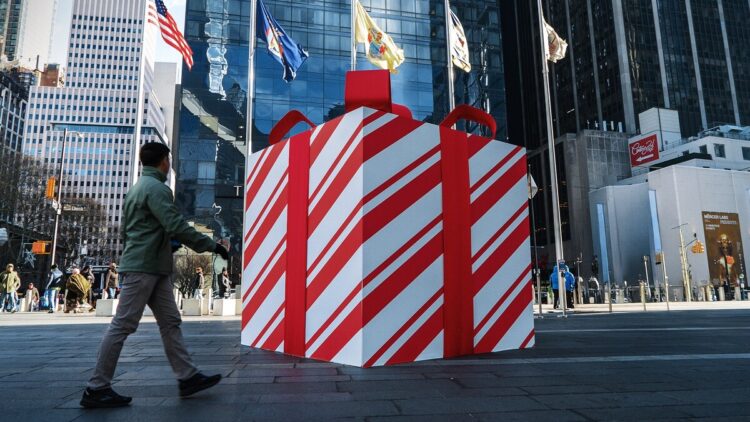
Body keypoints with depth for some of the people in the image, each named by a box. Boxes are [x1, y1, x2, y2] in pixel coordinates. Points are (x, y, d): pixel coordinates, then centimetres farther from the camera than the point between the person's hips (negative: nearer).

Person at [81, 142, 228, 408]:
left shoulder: (137, 187, 19)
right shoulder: (156, 188, -12)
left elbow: (126, 230, 23)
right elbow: (176, 226, -22)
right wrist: (212, 245, -17)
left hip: (152, 268, 10)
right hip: (145, 267, -10)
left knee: (170, 323, 7)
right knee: (123, 326, -4)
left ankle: (188, 377, 9)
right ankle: (96, 388, 5)